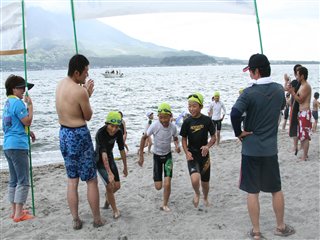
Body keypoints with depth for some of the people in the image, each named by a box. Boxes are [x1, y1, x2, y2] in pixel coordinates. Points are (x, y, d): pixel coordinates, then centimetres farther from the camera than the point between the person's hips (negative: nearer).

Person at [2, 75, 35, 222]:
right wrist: (30, 104, -7)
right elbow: (27, 121, -15)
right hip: (18, 145, -10)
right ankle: (19, 214, -3)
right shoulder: (17, 102, -14)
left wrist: (28, 132, 13)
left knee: (13, 180, 15)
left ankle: (15, 211, 22)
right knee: (23, 182, -4)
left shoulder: (7, 103, 16)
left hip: (8, 145, 10)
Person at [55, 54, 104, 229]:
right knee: (91, 180, 6)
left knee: (72, 180, 15)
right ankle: (97, 220, 17)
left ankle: (75, 220, 21)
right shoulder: (80, 91, -21)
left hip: (64, 133, 8)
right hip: (79, 135, -8)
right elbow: (88, 116, -8)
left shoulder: (61, 84, 4)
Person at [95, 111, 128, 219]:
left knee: (117, 186, 6)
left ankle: (107, 196, 40)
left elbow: (122, 150, -4)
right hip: (100, 161, -5)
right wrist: (109, 173, -45)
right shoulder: (101, 133, -32)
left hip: (110, 159, 5)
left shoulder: (118, 132, -14)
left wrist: (125, 167, 1)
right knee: (110, 186, -13)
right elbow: (103, 154, -39)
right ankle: (115, 210, 8)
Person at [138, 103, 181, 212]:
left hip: (168, 155, 1)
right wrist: (141, 156, -9)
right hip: (157, 156, -1)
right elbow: (144, 138, -10)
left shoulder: (173, 127, -18)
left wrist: (177, 146, -19)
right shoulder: (155, 126, -24)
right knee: (158, 186, 2)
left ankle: (165, 205, 11)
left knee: (167, 184, -12)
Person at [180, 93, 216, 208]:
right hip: (192, 155, -1)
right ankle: (197, 193, 10)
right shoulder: (187, 122, -6)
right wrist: (186, 152, -13)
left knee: (205, 182, 15)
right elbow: (184, 139, 2)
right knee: (195, 179, -25)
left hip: (204, 154, 1)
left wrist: (208, 146, -21)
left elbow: (213, 137, -1)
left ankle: (205, 198, 47)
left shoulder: (207, 120, -7)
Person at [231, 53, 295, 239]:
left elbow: (235, 113, -28)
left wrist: (239, 132, -13)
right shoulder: (279, 89, 0)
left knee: (253, 192, 7)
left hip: (251, 149, -4)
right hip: (271, 149, 4)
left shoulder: (249, 92, -15)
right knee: (276, 189, 18)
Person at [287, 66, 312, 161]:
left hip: (305, 112, -10)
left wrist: (293, 92, -15)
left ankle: (304, 156, -4)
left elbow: (300, 100, -16)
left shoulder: (306, 86, -13)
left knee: (305, 135, -7)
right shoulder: (301, 86, 17)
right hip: (301, 112, 10)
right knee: (302, 135, 14)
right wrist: (293, 92, 7)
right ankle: (304, 154, 21)